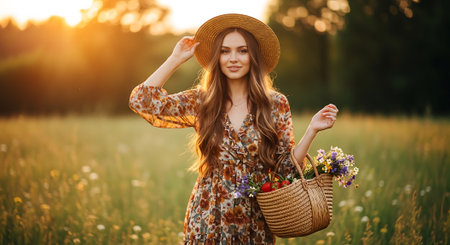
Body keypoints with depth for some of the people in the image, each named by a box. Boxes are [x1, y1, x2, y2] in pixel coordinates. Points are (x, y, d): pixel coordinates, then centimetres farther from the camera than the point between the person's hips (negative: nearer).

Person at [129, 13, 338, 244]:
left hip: (256, 225, 0)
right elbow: (141, 101, -9)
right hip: (208, 223, 0)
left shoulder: (276, 104, -1)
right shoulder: (200, 102, 0)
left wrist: (312, 130, -12)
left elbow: (286, 169, 0)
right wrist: (176, 59, -4)